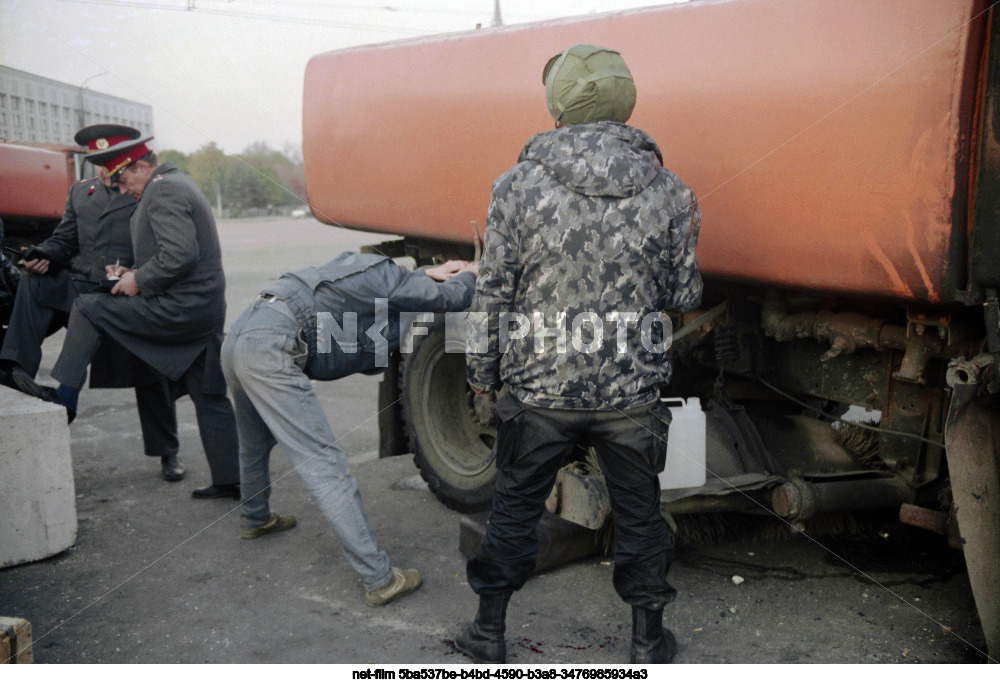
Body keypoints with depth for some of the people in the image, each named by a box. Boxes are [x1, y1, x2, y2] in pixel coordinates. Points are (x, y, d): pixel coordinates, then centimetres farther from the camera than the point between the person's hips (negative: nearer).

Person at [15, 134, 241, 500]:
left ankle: (65, 395, 11)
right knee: (209, 397, 11)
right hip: (204, 311, 10)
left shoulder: (163, 191, -12)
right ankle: (229, 480, 16)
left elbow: (180, 254, -24)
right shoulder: (177, 184, 21)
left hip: (178, 309, -10)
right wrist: (137, 273, 14)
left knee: (87, 308, 3)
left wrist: (139, 282, -13)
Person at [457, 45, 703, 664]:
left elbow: (493, 294, -6)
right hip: (633, 393, 1)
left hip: (540, 388, -1)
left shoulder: (519, 185, -10)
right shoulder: (667, 191, -4)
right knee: (639, 513, 18)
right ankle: (649, 641, 33)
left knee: (515, 508, 16)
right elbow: (683, 298, 1)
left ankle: (489, 633, 32)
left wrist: (483, 373, 7)